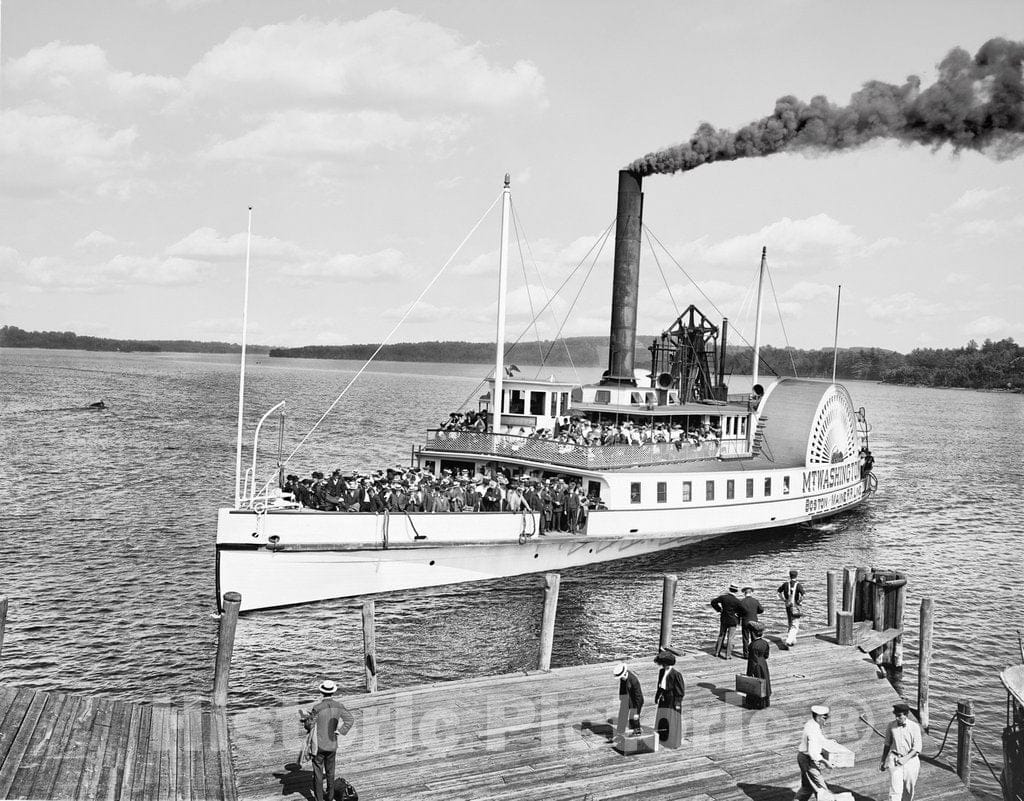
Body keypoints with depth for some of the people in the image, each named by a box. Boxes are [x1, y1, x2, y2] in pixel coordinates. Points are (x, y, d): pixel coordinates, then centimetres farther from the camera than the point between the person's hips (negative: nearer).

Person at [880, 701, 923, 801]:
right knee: (895, 790, -9)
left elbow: (917, 748, -11)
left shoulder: (915, 727, -9)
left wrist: (905, 759, -23)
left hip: (910, 759, 0)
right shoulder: (891, 726, -3)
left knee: (908, 789, 12)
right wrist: (883, 761, 14)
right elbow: (887, 744, 9)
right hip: (894, 759, 0)